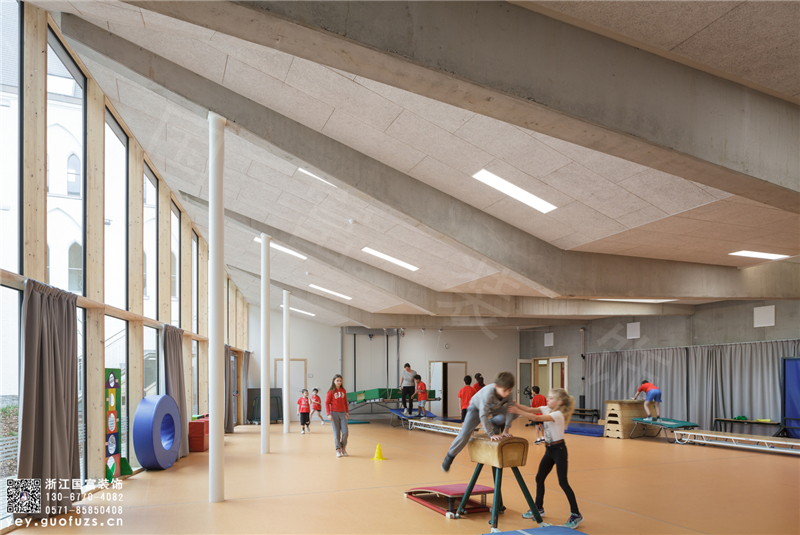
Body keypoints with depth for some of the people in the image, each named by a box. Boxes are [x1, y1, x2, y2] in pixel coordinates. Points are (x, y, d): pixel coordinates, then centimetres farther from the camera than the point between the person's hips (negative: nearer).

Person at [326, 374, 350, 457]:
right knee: (336, 433, -2)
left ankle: (343, 447, 17)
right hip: (334, 413, -3)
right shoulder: (331, 391, -5)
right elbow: (327, 403, -5)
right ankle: (338, 450, 5)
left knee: (345, 432, -3)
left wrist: (347, 412, 12)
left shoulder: (343, 390, 7)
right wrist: (329, 414, -12)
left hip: (343, 413, 3)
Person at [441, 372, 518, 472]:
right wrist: (491, 435, -38)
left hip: (493, 407, 5)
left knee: (514, 414, -17)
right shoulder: (488, 393, -44)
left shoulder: (509, 393, -30)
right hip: (476, 407, -5)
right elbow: (483, 415, -41)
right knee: (464, 434, -16)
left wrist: (506, 429, -22)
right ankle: (450, 456, 8)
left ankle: (493, 424, 9)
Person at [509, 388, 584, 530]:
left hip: (559, 449, -9)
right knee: (539, 478, 11)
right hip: (549, 449, 9)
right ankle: (539, 508, 26)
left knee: (563, 482, -8)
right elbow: (531, 410, -3)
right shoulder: (547, 409, 4)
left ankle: (576, 515, -1)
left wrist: (518, 411, -32)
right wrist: (516, 405, -18)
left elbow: (536, 418, -32)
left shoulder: (558, 414, -22)